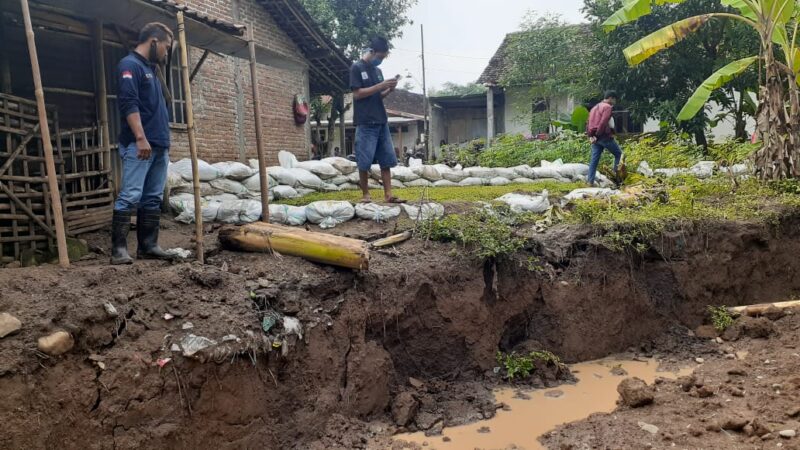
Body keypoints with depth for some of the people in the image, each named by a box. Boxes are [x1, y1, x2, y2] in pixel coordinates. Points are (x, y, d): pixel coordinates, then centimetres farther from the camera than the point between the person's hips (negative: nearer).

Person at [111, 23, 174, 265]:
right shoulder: (129, 65, -5)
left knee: (153, 199, 7)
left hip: (160, 146, 9)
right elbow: (129, 103, -17)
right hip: (138, 145, -9)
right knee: (130, 197, -10)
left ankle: (148, 246, 11)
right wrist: (140, 138, -25)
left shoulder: (151, 69, 24)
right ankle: (119, 249, -8)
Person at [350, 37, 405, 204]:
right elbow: (357, 94, -11)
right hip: (366, 123, -7)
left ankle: (388, 195, 3)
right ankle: (366, 194, 6)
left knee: (387, 160, 1)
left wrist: (389, 90, 1)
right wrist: (380, 86, -15)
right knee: (365, 162, -4)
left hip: (382, 122, 7)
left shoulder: (377, 70, 18)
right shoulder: (357, 68, -2)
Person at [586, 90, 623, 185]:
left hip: (595, 138, 8)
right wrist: (597, 135, -14)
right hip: (605, 136, -8)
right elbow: (603, 123, -19)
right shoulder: (607, 107, -7)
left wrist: (590, 135, 6)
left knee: (594, 159, 5)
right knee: (618, 154, 8)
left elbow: (589, 123, 15)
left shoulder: (595, 108, 20)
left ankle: (590, 180, -1)